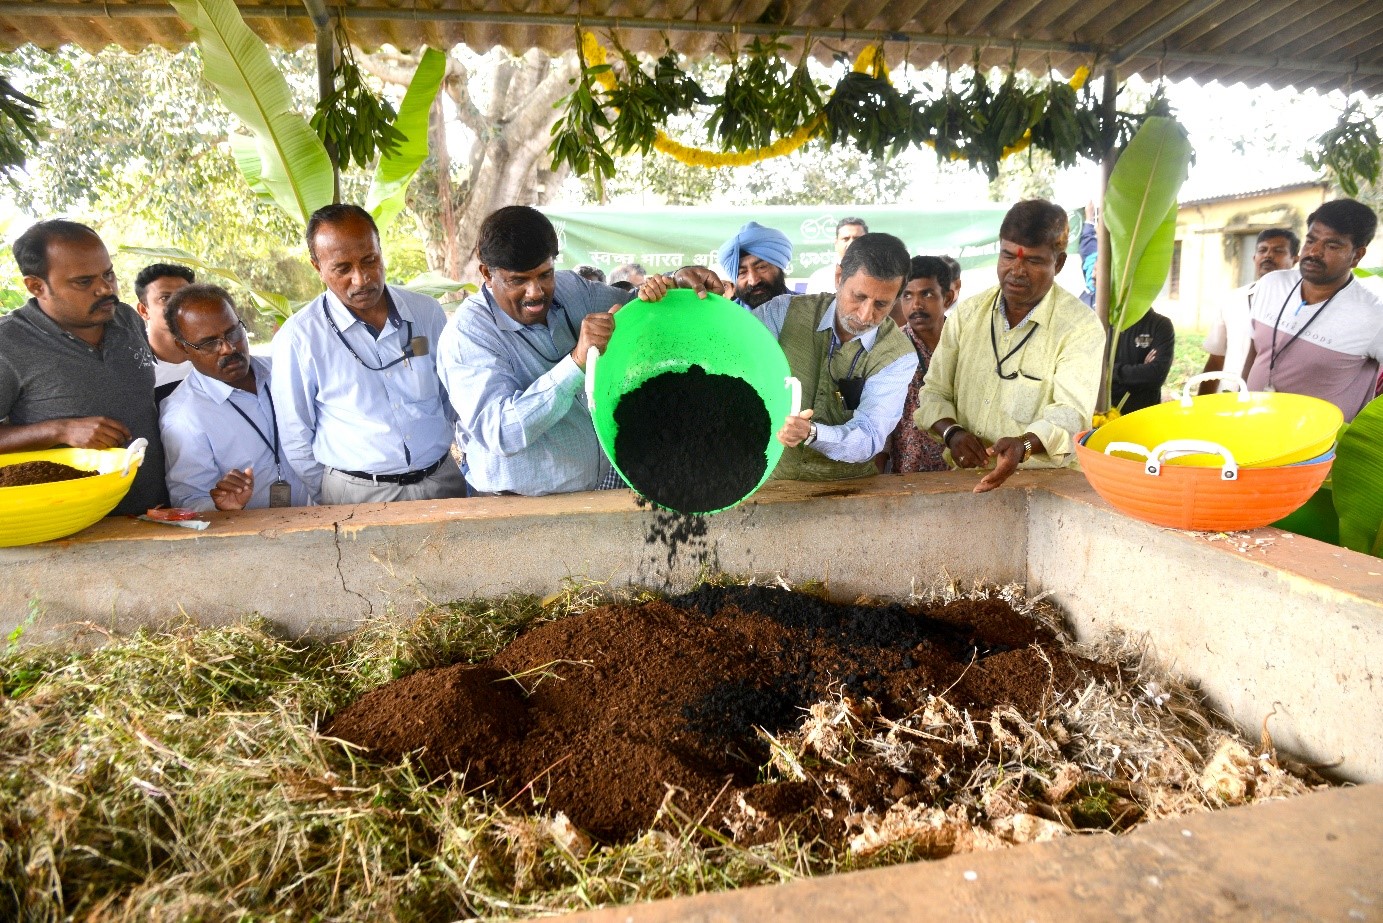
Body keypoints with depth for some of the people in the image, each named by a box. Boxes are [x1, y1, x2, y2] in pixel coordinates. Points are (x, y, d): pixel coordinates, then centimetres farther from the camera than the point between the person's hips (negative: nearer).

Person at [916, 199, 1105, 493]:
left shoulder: (1081, 326, -5)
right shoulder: (967, 312, 8)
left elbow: (1071, 412, -15)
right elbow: (935, 391, 11)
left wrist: (1023, 446, -35)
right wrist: (952, 433, -10)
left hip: (1045, 481, -3)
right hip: (965, 478, 3)